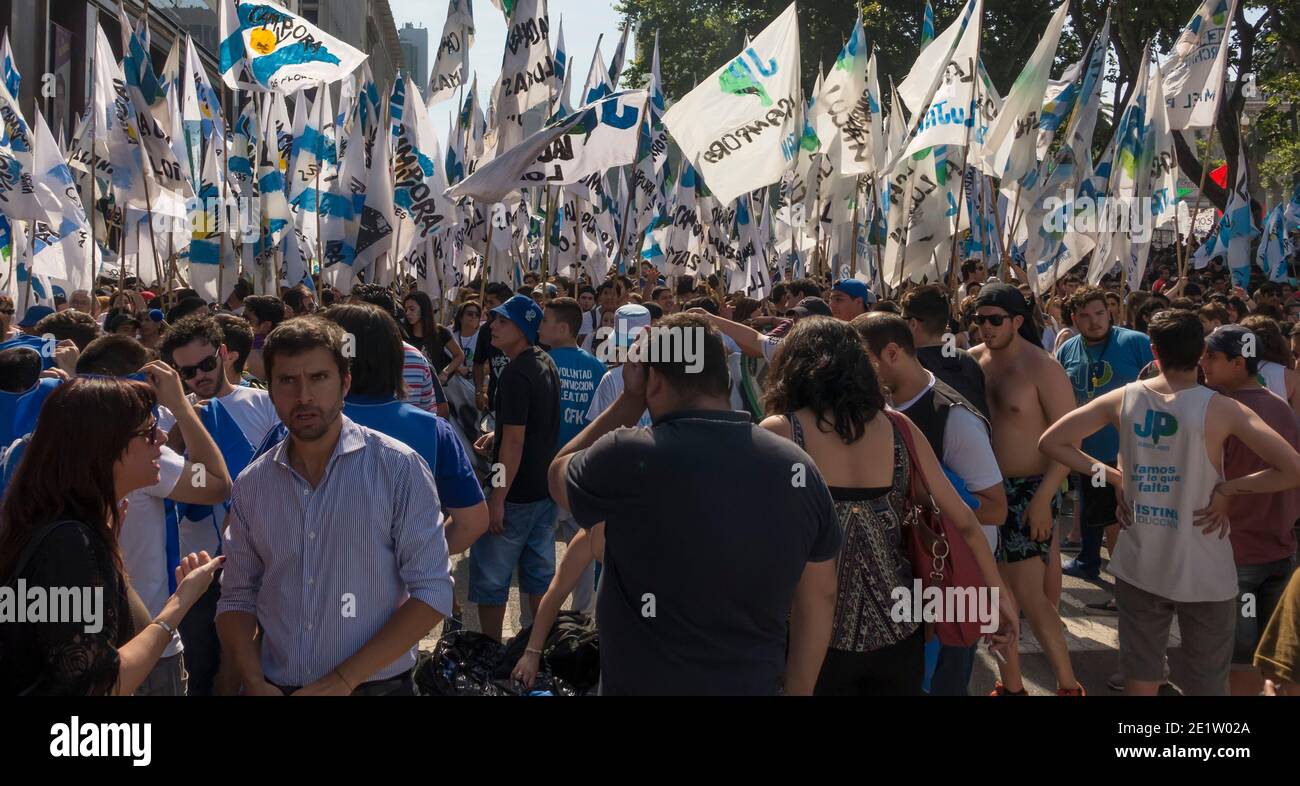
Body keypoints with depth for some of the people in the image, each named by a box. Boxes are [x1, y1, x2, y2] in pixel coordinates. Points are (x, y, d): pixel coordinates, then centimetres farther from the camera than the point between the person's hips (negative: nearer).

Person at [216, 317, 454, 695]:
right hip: (276, 686, 3)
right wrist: (255, 682, -10)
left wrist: (344, 679, -17)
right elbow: (237, 598, 7)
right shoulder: (251, 485, 2)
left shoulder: (399, 468, -10)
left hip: (376, 686, -3)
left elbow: (432, 592, -13)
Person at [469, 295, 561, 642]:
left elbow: (514, 441, -23)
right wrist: (498, 434, 14)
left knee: (490, 575, 4)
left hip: (516, 493, -9)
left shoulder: (516, 373, -21)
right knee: (540, 572, 15)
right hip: (545, 488, 9)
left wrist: (497, 499, -20)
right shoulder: (545, 363, 8)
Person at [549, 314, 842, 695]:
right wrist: (796, 690, 15)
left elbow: (558, 477, 2)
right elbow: (819, 598, 3)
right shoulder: (799, 467, -6)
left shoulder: (627, 458, -20)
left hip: (643, 686, -4)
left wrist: (629, 401, 3)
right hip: (757, 686, 4)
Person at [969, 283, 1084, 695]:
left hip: (1028, 490, -6)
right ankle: (1011, 684, 24)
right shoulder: (973, 361, 1)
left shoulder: (1041, 367, -14)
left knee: (1029, 594, -8)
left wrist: (1043, 498, -20)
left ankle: (1068, 685, 7)